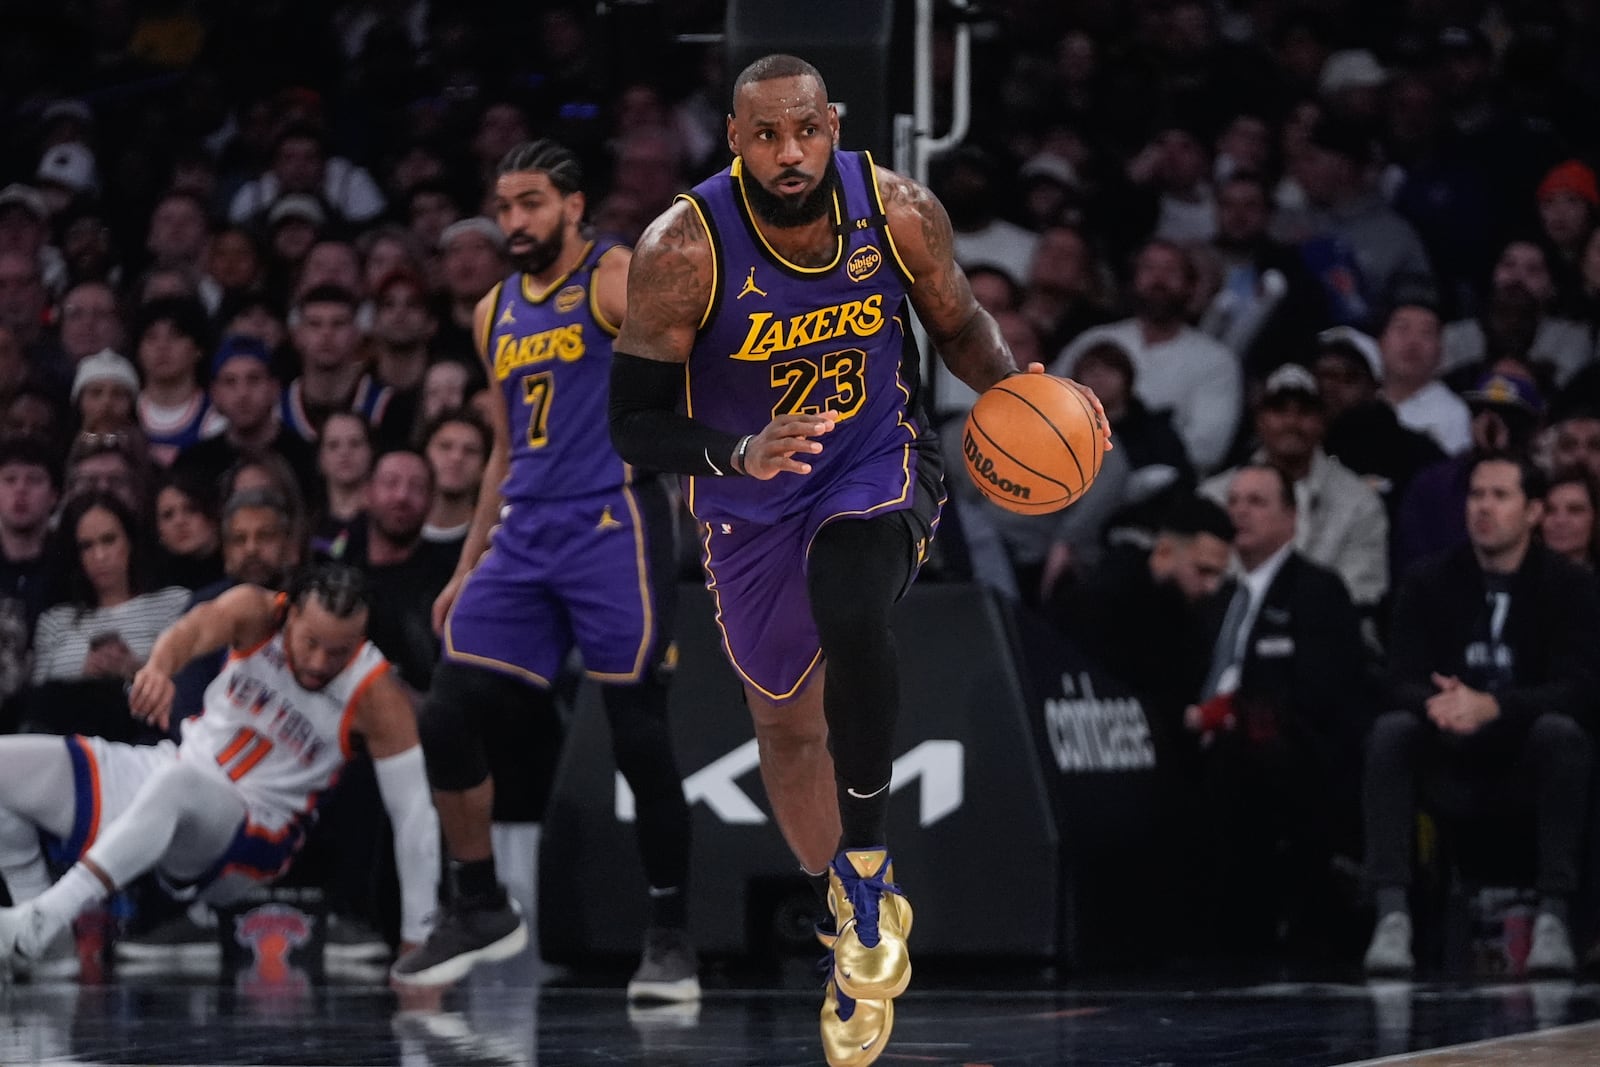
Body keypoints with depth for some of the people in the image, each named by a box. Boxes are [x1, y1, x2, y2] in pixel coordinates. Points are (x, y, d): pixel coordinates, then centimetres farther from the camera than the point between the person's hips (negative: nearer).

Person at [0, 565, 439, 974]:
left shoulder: (374, 695, -16)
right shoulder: (257, 613, -11)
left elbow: (414, 814, -13)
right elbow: (201, 626, -34)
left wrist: (417, 942, -16)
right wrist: (159, 667, -60)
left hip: (249, 833, -5)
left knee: (178, 783, -41)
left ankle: (38, 924, -48)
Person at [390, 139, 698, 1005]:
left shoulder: (616, 279, -4)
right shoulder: (496, 313, 18)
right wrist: (469, 566, 22)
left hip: (611, 524, -7)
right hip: (524, 536, 7)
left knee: (638, 735, -7)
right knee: (447, 717, -1)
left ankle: (671, 937, 3)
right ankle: (479, 912, 14)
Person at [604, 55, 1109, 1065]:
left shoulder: (900, 212, -18)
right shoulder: (682, 251, -25)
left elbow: (960, 322, 2)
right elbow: (636, 424, -21)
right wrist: (742, 454, -38)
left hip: (880, 467, -1)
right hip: (753, 506, 1)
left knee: (853, 619, -32)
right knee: (788, 724, 14)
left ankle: (866, 870, -14)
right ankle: (857, 925, 39)